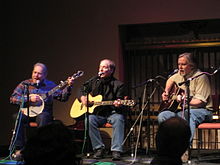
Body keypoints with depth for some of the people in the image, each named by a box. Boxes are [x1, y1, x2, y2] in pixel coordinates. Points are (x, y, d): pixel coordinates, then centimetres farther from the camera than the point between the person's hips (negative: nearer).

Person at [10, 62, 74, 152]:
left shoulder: (50, 85, 10)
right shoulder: (24, 84, 9)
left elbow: (62, 97, 2)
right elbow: (12, 98, 0)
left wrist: (68, 86, -14)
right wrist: (29, 99, -12)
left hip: (42, 113, -1)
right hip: (26, 113, 1)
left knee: (43, 117, -36)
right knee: (17, 117, -31)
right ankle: (19, 149, -27)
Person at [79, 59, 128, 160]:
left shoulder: (118, 85, 2)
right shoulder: (94, 81, 14)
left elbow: (120, 102, -5)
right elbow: (82, 90, 23)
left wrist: (118, 105, -30)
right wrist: (83, 99, 1)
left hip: (112, 113, -2)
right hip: (96, 113, 2)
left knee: (118, 119, -35)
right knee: (89, 120, -31)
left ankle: (116, 151, -35)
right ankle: (99, 148, -19)